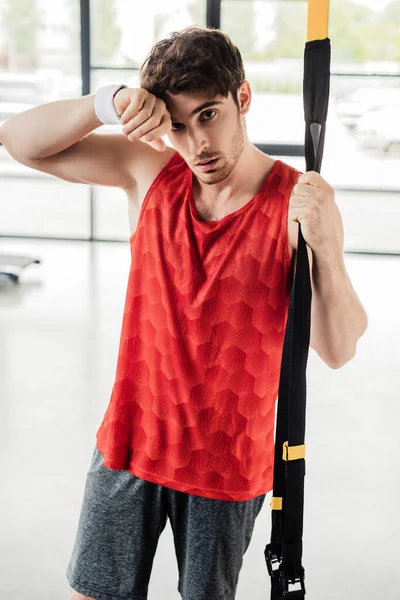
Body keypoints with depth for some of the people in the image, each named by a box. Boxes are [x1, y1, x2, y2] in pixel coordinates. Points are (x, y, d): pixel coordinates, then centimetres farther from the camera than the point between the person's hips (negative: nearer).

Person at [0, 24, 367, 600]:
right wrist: (107, 102, -21)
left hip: (229, 464, -3)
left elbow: (337, 350, -21)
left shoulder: (297, 203, -16)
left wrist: (322, 245, -37)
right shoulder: (151, 171, -5)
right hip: (129, 443, 3)